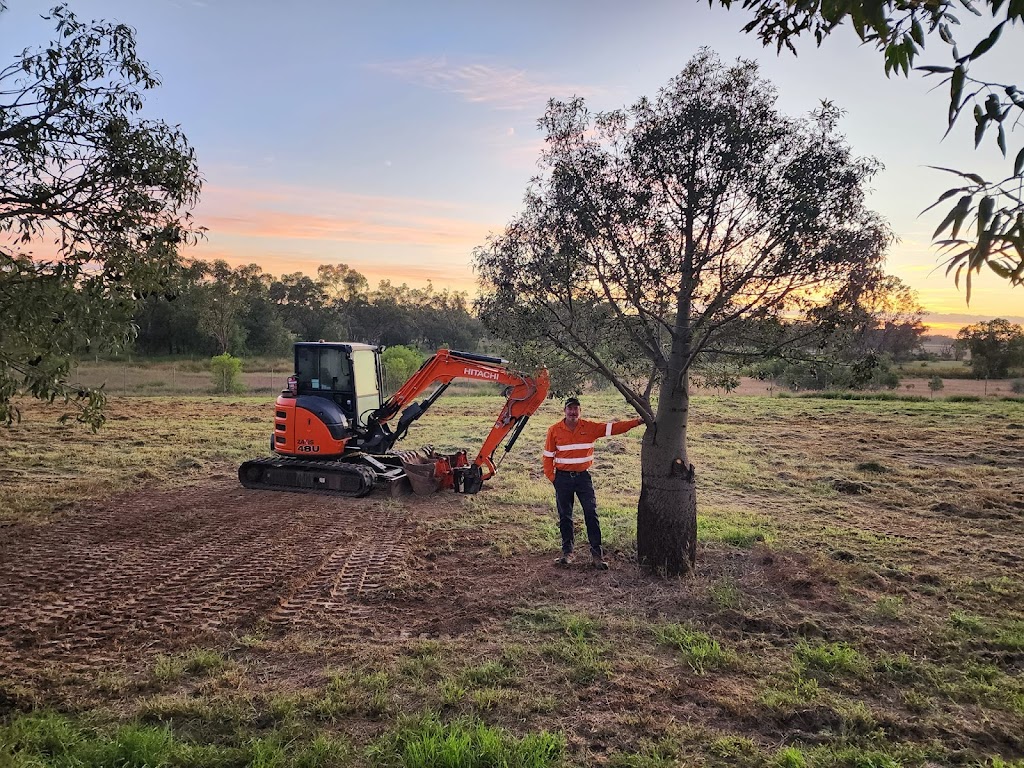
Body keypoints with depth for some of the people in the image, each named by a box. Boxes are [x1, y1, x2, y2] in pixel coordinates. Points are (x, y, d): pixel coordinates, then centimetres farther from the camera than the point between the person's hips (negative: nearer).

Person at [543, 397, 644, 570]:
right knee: (565, 516, 8)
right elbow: (548, 456, 3)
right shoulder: (554, 430, -2)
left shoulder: (590, 427, -1)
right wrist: (552, 477, -4)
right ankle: (567, 552, 18)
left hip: (583, 476, 0)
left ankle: (596, 553, 3)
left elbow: (614, 428, -4)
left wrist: (637, 422, -12)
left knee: (591, 514, -4)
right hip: (563, 478, 0)